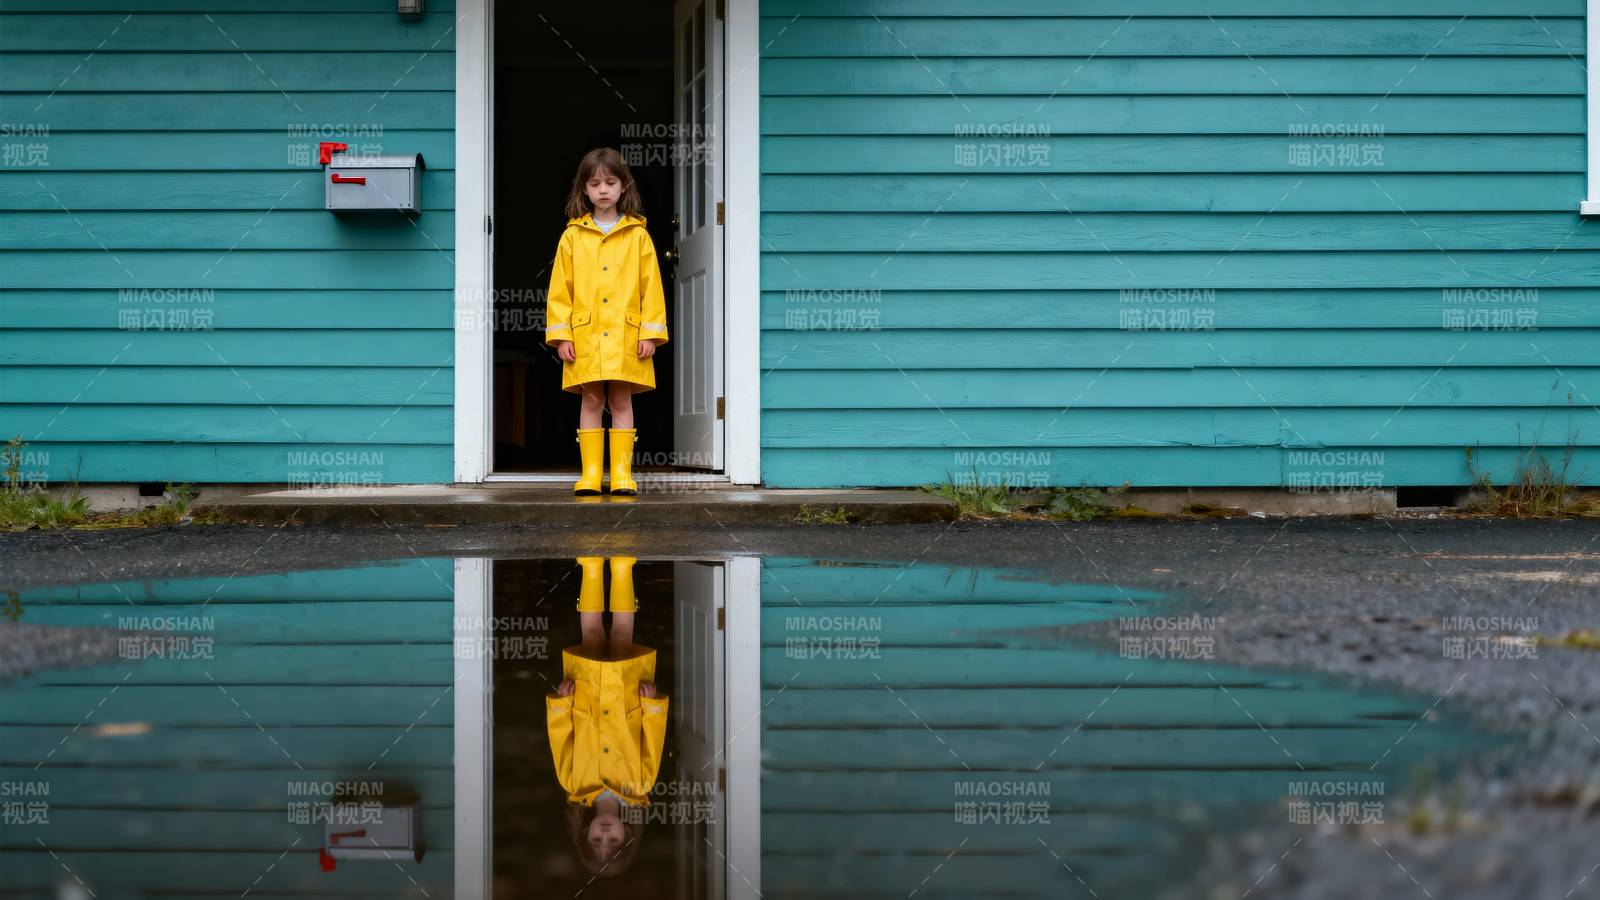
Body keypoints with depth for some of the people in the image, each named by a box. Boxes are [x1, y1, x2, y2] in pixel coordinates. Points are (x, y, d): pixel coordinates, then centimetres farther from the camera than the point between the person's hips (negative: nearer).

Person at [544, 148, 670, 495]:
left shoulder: (637, 235, 6)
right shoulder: (573, 236, 7)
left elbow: (651, 286, 3)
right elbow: (560, 288, 5)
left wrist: (650, 332, -4)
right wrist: (561, 334, -3)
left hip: (626, 336, 0)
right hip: (585, 336, 1)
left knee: (621, 402, 2)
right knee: (591, 402, 3)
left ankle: (622, 473, 4)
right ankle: (590, 473, 3)